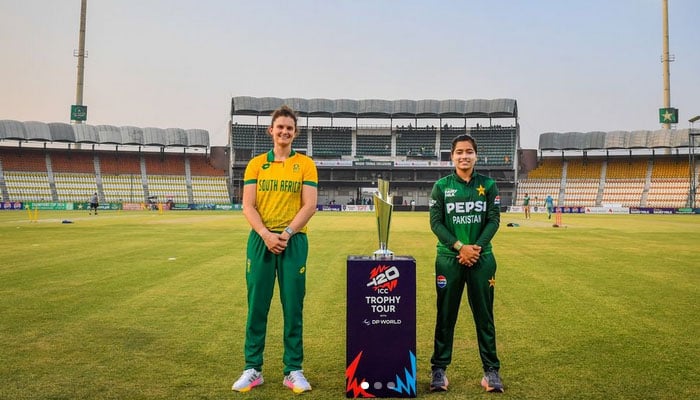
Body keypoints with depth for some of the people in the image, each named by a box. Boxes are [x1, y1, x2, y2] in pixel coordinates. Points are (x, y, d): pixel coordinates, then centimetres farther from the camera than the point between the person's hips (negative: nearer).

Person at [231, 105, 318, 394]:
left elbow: (310, 205, -3)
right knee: (256, 306, 4)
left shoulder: (305, 164, 5)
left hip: (294, 241, -1)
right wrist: (266, 235, -13)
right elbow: (248, 206, 1)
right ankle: (253, 369, 17)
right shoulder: (256, 164, 9)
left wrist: (286, 234, -14)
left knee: (293, 307, 3)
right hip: (260, 240, 1)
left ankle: (293, 370, 15)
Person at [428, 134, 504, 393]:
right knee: (446, 315, 7)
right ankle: (439, 368, 18)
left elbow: (494, 220, 0)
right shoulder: (441, 186, 1)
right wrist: (460, 247, -14)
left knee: (484, 315, 8)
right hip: (449, 258, -1)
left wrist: (476, 247, -13)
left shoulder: (488, 184, 4)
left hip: (482, 258, 1)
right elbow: (435, 222, -4)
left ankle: (491, 369, 20)